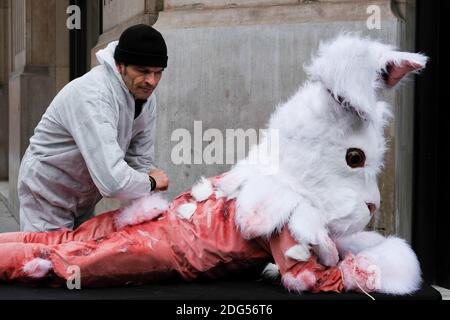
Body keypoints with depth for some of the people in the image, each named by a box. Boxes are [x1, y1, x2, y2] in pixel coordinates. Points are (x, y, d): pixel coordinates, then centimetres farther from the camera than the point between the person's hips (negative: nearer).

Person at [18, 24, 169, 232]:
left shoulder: (146, 97, -8)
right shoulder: (93, 96, -35)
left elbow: (141, 161, -2)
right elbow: (113, 181, -42)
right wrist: (151, 182, -24)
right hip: (47, 200, -8)